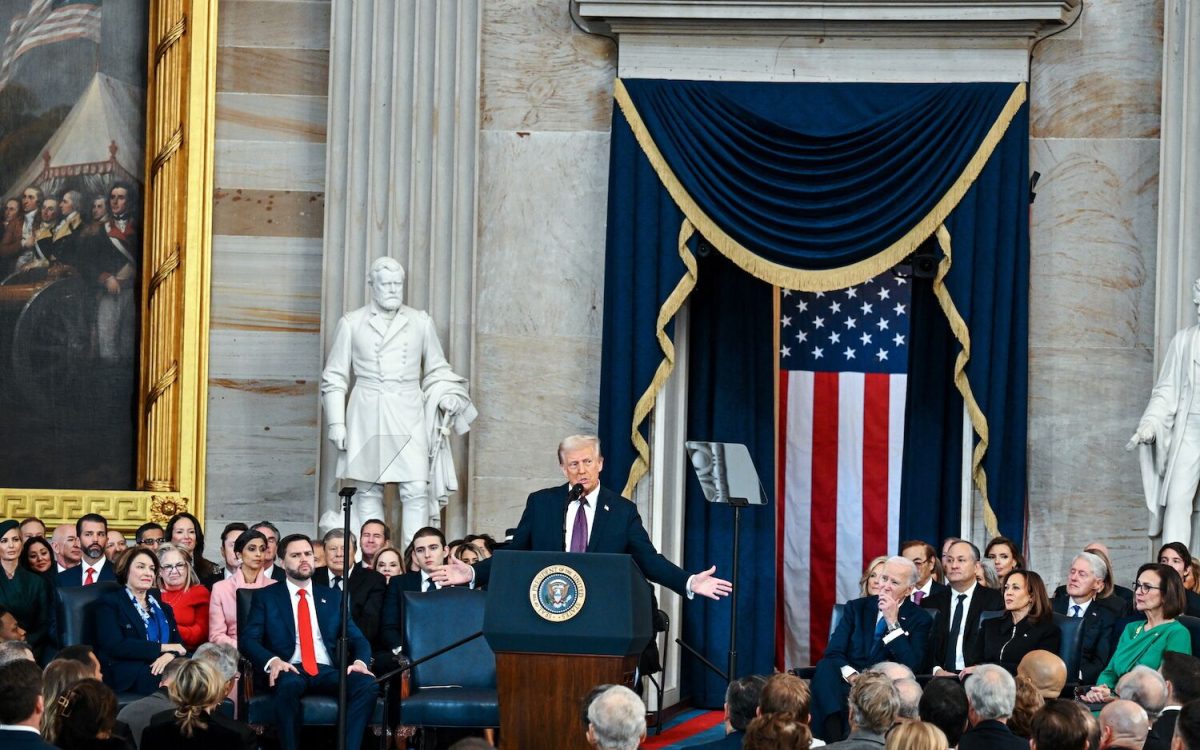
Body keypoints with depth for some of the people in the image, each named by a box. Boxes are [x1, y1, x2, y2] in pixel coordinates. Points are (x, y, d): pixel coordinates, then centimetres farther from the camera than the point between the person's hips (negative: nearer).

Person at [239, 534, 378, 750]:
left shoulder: (332, 597, 21)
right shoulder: (266, 597, 12)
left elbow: (357, 639, 16)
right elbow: (248, 639, 1)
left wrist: (360, 661, -8)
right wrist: (272, 661, -20)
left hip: (327, 672, 3)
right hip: (290, 670, -3)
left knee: (367, 685, -28)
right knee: (289, 685, -40)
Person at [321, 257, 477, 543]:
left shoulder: (421, 322, 11)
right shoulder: (351, 324, 7)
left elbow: (437, 370, 19)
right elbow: (334, 377, 10)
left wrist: (445, 396, 0)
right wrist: (336, 423, 3)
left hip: (409, 415, 1)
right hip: (367, 416, -1)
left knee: (416, 490, -10)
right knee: (369, 492, 0)